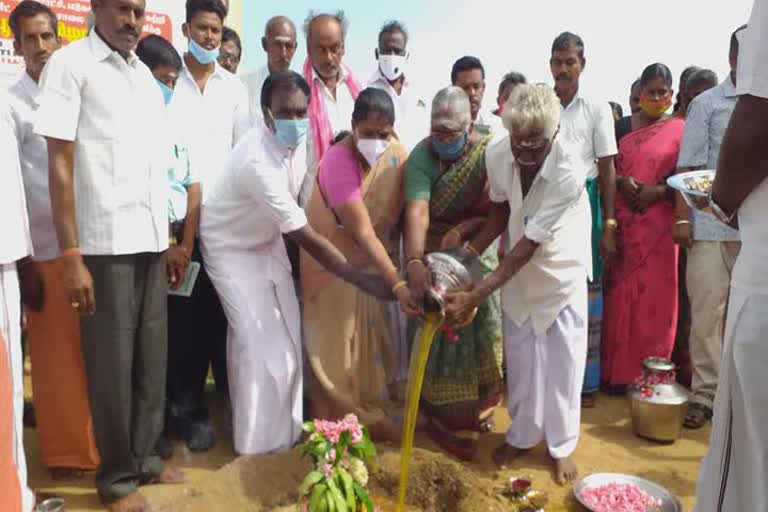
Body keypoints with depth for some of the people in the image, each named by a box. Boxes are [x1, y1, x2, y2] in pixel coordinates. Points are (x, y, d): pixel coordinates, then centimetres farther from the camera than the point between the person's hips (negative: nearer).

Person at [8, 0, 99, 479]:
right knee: (58, 357, 7)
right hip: (46, 249, -3)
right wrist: (21, 263, -6)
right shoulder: (12, 105, -2)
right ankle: (68, 452, 23)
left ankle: (101, 440, 26)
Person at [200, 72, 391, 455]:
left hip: (268, 240, 7)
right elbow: (306, 237, -37)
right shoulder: (257, 161, -37)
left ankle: (286, 429, 25)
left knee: (288, 335, 8)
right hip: (233, 248, -7)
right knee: (260, 341, -8)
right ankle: (259, 442, 10)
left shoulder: (298, 139, -12)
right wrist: (366, 281, -35)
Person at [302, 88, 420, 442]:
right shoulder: (338, 162, -28)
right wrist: (397, 284, -36)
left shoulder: (396, 155, -10)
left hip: (372, 262, 6)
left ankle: (373, 416, 32)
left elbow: (399, 213, -4)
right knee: (338, 347, 4)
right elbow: (363, 233, -32)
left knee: (373, 340, 14)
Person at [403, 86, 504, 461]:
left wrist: (464, 229, -26)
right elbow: (416, 212, -34)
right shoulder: (421, 157, -19)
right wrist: (414, 261, -48)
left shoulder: (489, 153, -12)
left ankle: (477, 408, 37)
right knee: (441, 336, 1)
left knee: (480, 330, 14)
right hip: (434, 257, -3)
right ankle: (448, 419, 19)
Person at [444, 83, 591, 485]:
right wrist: (470, 250, -17)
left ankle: (561, 445, 26)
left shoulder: (568, 170, -34)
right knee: (519, 355, 11)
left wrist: (476, 296, -35)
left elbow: (529, 244, -33)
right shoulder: (496, 155, -21)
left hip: (561, 268, -3)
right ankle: (523, 434, 32)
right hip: (519, 268, 4)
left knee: (562, 359, 5)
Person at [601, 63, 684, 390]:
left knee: (654, 297, 2)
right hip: (622, 222, 2)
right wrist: (622, 182, -12)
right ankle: (618, 371, 16)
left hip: (658, 223, -2)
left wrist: (657, 192, -15)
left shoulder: (679, 129, 3)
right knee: (620, 295, 5)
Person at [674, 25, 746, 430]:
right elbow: (689, 167, 1)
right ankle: (704, 393, 11)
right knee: (707, 311, 1)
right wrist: (681, 218, -6)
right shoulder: (707, 104, 4)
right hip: (711, 225, -2)